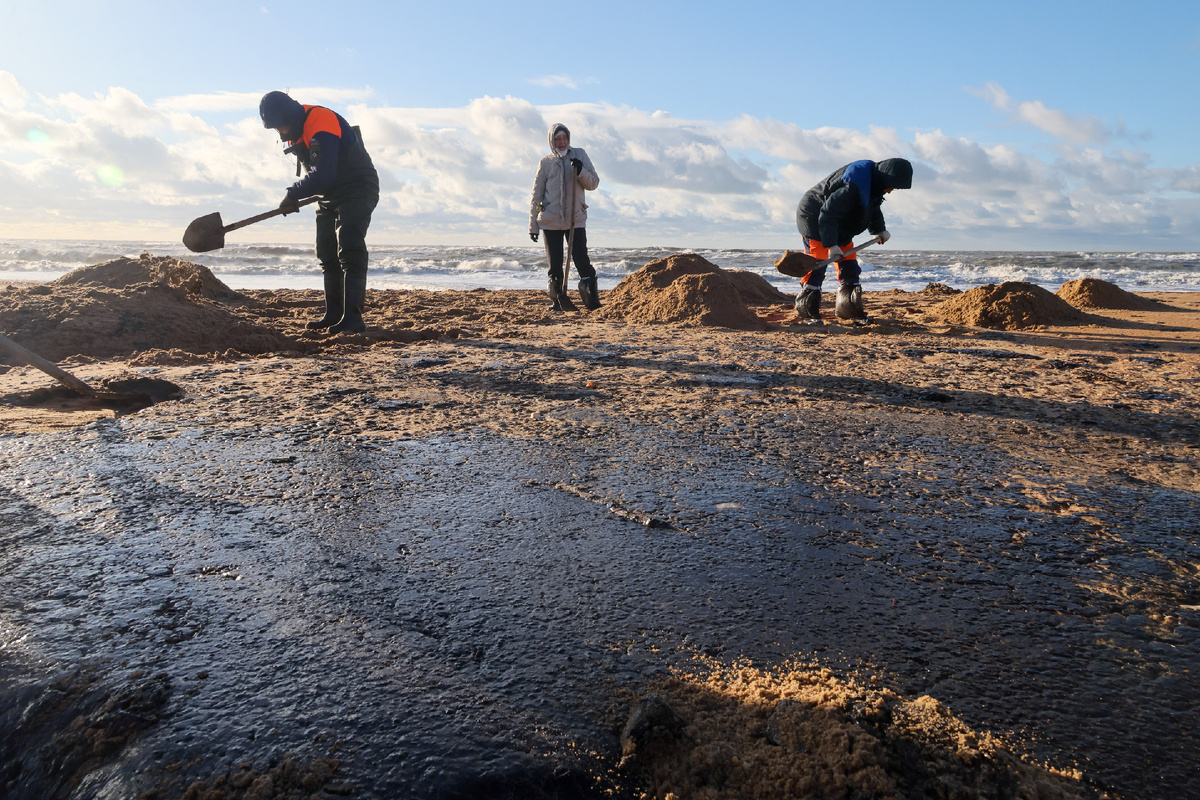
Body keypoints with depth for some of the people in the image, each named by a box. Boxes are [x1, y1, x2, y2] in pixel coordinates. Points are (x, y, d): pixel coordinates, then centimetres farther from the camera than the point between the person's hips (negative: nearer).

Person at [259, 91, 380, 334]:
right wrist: (294, 197, 7)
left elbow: (323, 175, -32)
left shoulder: (322, 122, -25)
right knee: (327, 256, 9)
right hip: (329, 195, 10)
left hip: (357, 190, -10)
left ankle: (352, 318, -20)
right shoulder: (294, 131, 6)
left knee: (349, 253, -19)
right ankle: (334, 314, 16)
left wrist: (292, 195, -21)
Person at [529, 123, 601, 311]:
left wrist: (580, 171, -16)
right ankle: (559, 300, 14)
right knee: (555, 265, 4)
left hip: (576, 219, -1)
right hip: (550, 221, 1)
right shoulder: (545, 163, 6)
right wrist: (533, 225, 5)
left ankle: (592, 299, -7)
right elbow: (536, 195, 9)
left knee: (582, 261, -9)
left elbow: (593, 183, 4)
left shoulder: (579, 155, 7)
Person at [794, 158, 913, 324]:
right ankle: (807, 311, -11)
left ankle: (848, 309, 13)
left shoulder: (874, 184, -2)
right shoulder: (852, 187, -33)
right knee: (816, 266, -16)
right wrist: (831, 245, -34)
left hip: (839, 226, 10)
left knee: (849, 268, 6)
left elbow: (873, 208, 17)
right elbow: (828, 214, -33)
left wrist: (879, 230, 5)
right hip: (814, 219, -10)